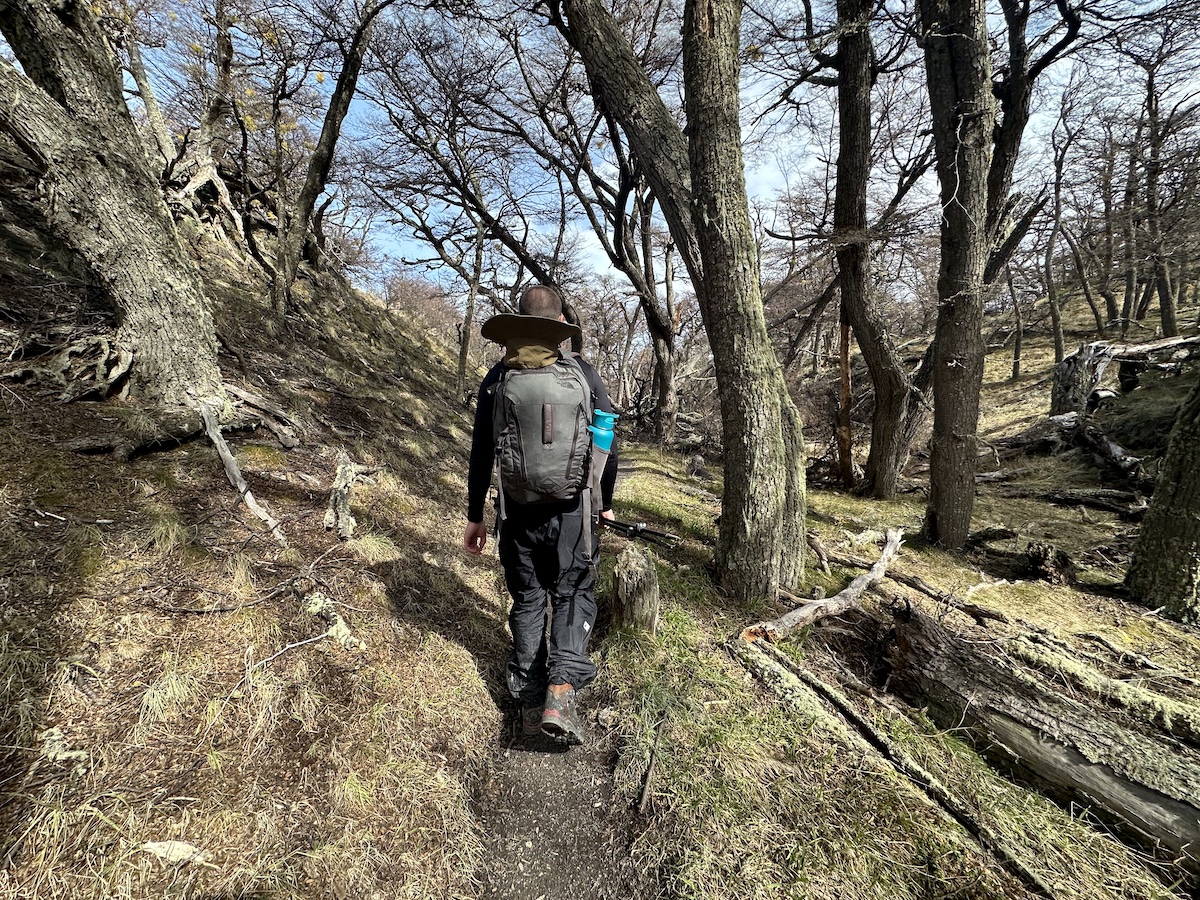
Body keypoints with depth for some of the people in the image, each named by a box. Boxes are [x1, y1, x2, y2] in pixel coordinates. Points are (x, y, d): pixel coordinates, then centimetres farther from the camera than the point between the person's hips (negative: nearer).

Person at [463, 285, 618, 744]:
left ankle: (530, 700, 24)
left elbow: (481, 453, 1)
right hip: (572, 511, -1)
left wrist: (475, 516, 10)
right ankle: (561, 689, -3)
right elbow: (607, 445, 1)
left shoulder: (497, 378, -1)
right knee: (573, 595, 14)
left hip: (518, 513, 1)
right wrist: (605, 503, 15)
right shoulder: (584, 373, -2)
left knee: (527, 601, 17)